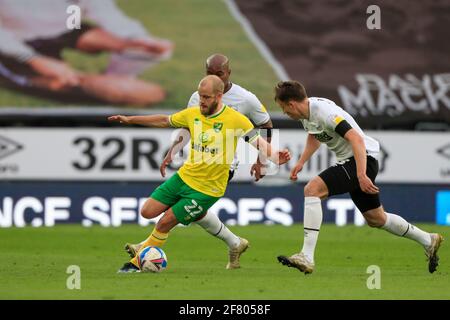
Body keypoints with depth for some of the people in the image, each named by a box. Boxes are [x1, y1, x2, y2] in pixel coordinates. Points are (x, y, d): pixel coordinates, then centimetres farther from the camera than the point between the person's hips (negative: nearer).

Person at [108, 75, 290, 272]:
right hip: (185, 175, 7)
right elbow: (165, 121, 16)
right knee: (147, 212, 4)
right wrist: (130, 120, 17)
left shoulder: (235, 119, -15)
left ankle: (138, 263, 18)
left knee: (165, 222, -6)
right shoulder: (193, 114, 1)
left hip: (207, 188, -7)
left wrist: (273, 157, -38)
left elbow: (258, 141, -17)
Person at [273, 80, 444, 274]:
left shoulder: (324, 112, -25)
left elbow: (356, 139, -31)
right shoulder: (306, 112, 4)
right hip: (347, 161, 10)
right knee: (376, 220, 20)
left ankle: (306, 257, -30)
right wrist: (301, 162, 16)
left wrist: (361, 175, -37)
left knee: (312, 189, -25)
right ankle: (429, 241, 37)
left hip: (363, 159, -10)